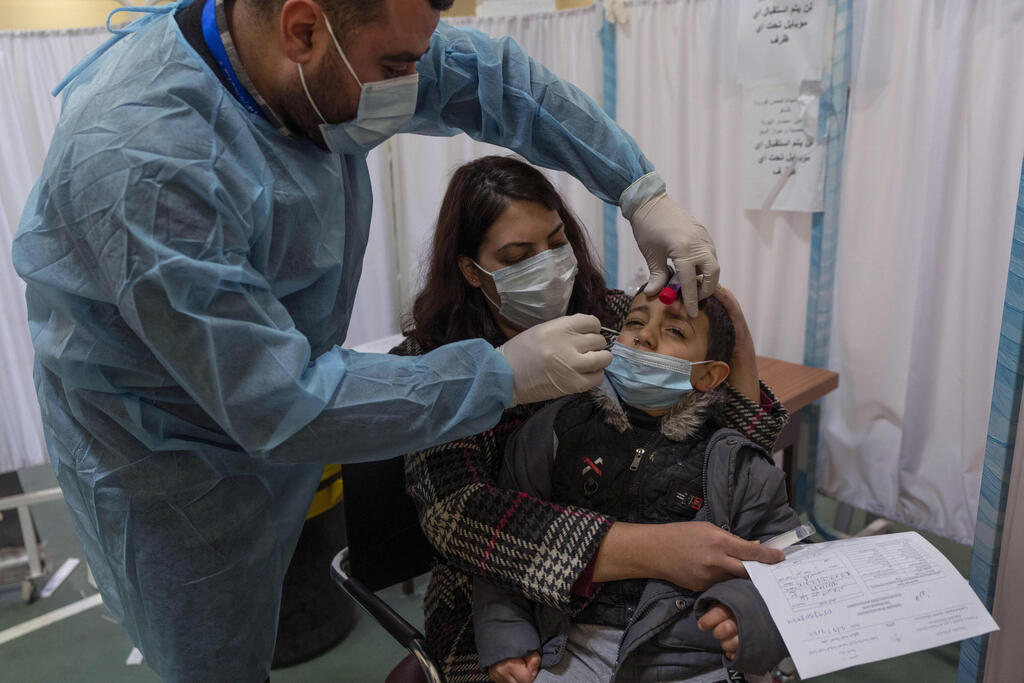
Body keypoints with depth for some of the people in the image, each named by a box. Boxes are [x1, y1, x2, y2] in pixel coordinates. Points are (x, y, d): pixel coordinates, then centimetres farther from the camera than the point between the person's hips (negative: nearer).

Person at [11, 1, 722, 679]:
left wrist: (643, 194, -8)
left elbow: (491, 78, -4)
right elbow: (279, 403, -34)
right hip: (169, 468, -6)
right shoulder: (143, 164, -36)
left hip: (278, 416, 6)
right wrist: (505, 374, -29)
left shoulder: (331, 59, -14)